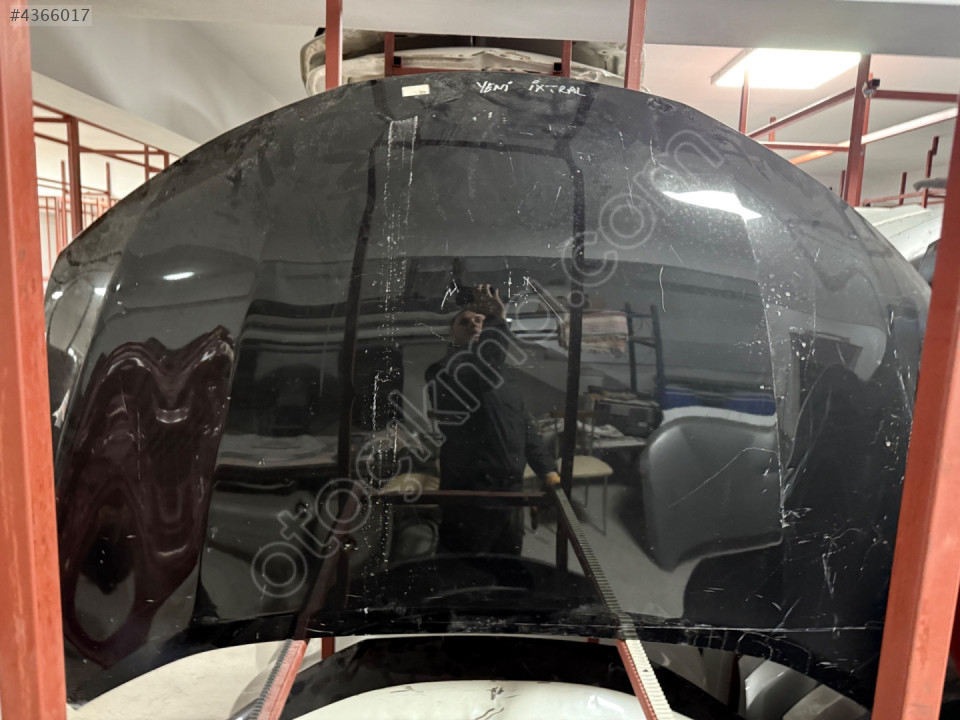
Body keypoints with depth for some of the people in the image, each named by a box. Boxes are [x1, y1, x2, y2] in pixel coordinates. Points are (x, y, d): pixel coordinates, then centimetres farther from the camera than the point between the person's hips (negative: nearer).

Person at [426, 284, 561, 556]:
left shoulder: (502, 373, 16)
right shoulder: (445, 371, -8)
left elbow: (525, 425, 19)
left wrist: (546, 468, 9)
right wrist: (497, 322, -40)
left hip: (511, 488, 7)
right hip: (468, 493, -7)